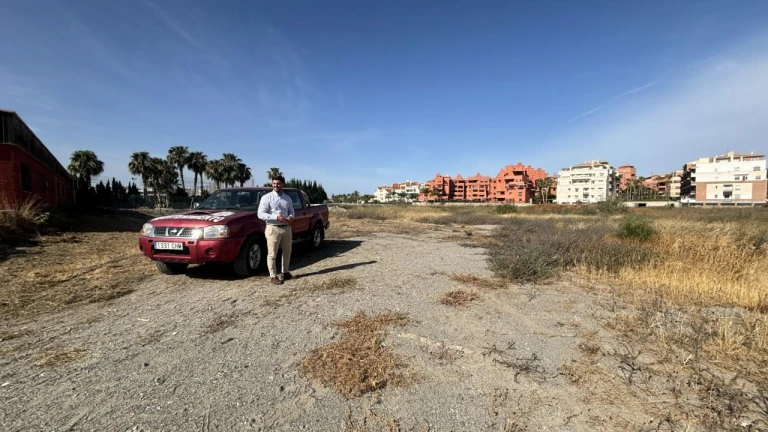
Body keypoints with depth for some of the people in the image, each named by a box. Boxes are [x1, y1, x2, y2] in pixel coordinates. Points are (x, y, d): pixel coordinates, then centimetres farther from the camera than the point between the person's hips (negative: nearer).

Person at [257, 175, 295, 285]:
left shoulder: (287, 198, 9)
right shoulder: (266, 197, -7)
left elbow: (291, 211, 15)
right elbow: (261, 214, -12)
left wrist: (291, 217, -9)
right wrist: (276, 217, -22)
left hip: (286, 228, 6)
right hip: (273, 228, -6)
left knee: (287, 252, 16)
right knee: (272, 254, -2)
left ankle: (285, 272, 33)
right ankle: (273, 276, 9)